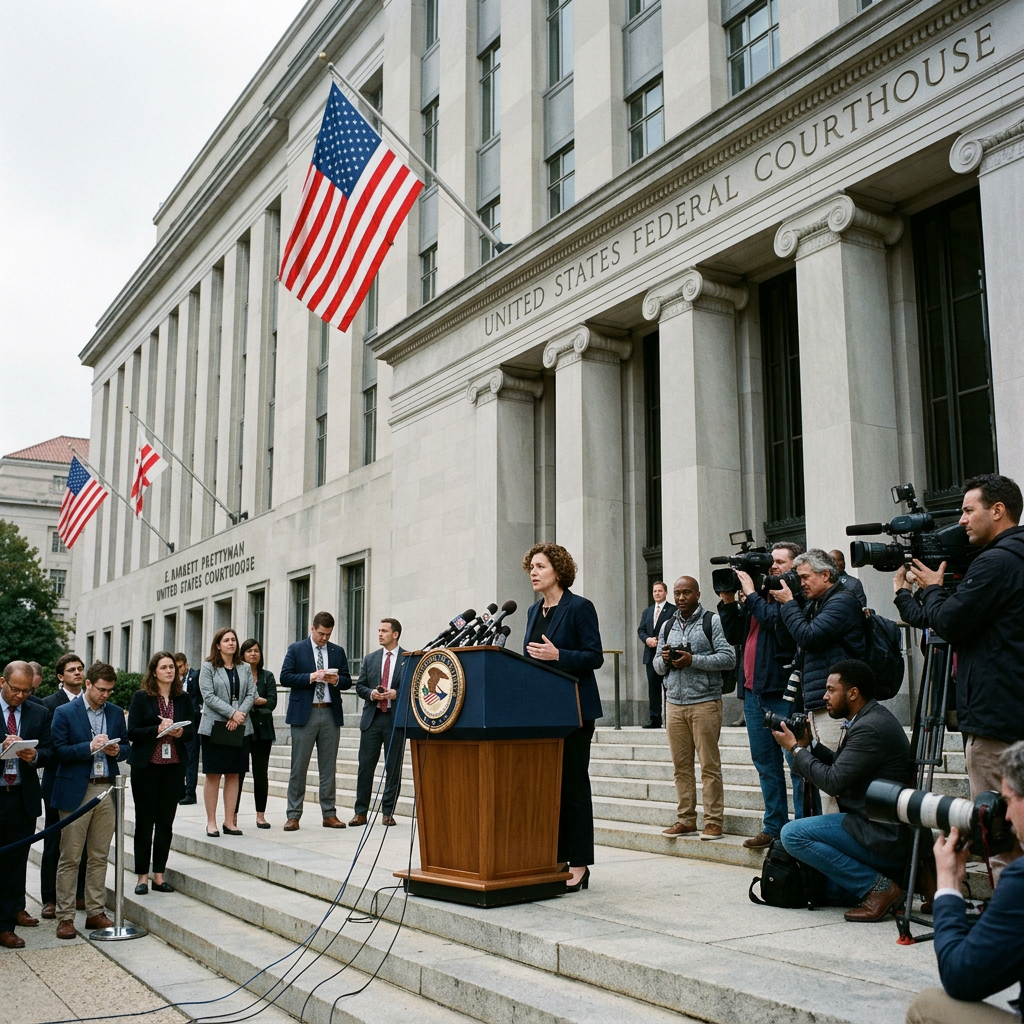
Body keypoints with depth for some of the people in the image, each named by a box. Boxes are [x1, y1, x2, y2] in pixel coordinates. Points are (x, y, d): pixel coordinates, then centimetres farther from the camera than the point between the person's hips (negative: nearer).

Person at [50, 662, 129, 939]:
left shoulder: (116, 713, 11)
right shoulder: (65, 713, -2)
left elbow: (126, 748, 14)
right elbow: (59, 751, -8)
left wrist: (117, 750, -7)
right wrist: (90, 747, -20)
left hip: (106, 791, 4)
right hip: (76, 792, -4)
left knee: (99, 857, 9)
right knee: (70, 859, 0)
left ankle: (95, 912, 18)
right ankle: (65, 918, 7)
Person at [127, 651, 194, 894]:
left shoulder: (183, 699, 8)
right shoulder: (141, 697, -1)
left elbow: (190, 731, 10)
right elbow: (132, 732, -6)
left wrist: (180, 732, -12)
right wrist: (157, 730, -19)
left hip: (174, 767, 3)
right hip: (146, 766, -3)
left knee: (166, 822, 6)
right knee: (144, 822, 3)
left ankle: (159, 875, 15)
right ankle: (142, 876, 12)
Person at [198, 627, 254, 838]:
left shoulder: (244, 669, 12)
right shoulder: (208, 668, 0)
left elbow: (251, 694, 6)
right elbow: (208, 696, -9)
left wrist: (240, 714, -11)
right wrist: (232, 713, -16)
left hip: (239, 728, 4)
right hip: (215, 727, -4)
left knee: (234, 775, 6)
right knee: (213, 775, 1)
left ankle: (229, 821, 13)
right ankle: (211, 822, 7)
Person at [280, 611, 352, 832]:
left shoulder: (338, 651, 12)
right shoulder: (296, 649, 3)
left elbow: (347, 681, 11)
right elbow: (285, 677, -5)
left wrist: (336, 680, -10)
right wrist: (310, 677, -16)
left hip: (331, 714, 3)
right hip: (304, 714, -3)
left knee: (329, 767, 6)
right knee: (298, 767, -1)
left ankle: (329, 814, 12)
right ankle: (293, 815, 5)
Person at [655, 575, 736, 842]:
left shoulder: (712, 621, -1)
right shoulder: (668, 626, 16)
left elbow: (728, 657, -11)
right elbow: (658, 667, 19)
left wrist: (693, 660, -17)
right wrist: (664, 659, -4)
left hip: (705, 702, -5)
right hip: (674, 703, 5)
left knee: (709, 764, -3)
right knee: (681, 765, 7)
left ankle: (714, 821, 2)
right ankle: (686, 819, 14)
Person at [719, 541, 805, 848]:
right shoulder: (759, 596, 16)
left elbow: (778, 623, -22)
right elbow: (734, 635, 17)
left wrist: (751, 594, -13)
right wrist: (728, 602, 5)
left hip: (781, 690, -8)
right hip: (752, 690, 8)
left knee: (797, 762, -4)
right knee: (766, 764, 13)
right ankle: (774, 826, 22)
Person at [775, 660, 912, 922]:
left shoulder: (870, 727, -22)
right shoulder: (868, 719, 11)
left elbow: (833, 782, -23)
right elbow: (840, 765, 18)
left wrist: (795, 748, -12)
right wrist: (809, 744, 6)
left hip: (884, 836, -11)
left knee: (792, 834, -20)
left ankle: (878, 887, -13)